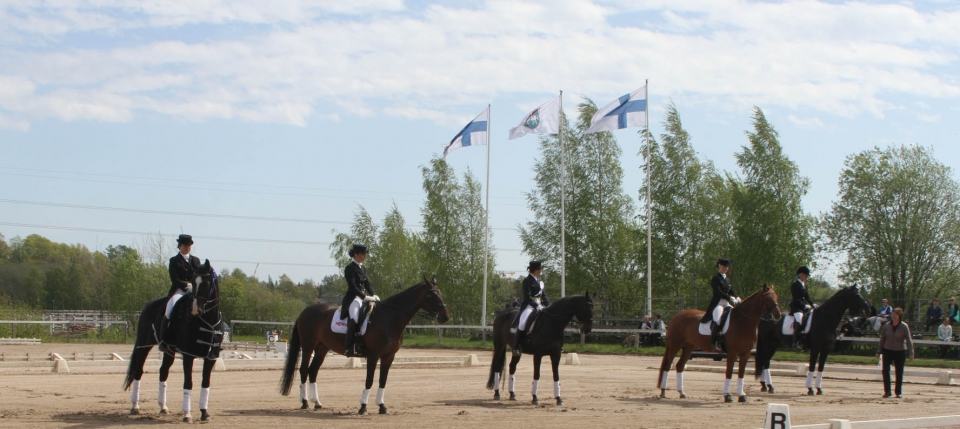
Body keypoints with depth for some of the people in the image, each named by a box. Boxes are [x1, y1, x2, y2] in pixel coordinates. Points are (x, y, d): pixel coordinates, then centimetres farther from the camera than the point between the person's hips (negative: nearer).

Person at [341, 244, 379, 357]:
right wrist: (365, 297, -22)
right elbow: (353, 286, -15)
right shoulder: (350, 268, -7)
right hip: (353, 297, -9)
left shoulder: (362, 269, 18)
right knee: (354, 316, -33)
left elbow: (368, 284, 18)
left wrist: (373, 295, 1)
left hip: (365, 296, 9)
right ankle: (349, 348, -39)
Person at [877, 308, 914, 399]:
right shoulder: (886, 326, 1)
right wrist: (879, 351, 9)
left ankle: (898, 392, 15)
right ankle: (887, 391, 0)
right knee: (885, 370, -7)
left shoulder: (904, 326, -7)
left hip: (900, 351, -2)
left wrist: (911, 353, -13)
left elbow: (909, 340, -7)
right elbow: (882, 339, 9)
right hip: (888, 350, 2)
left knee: (899, 372, 4)